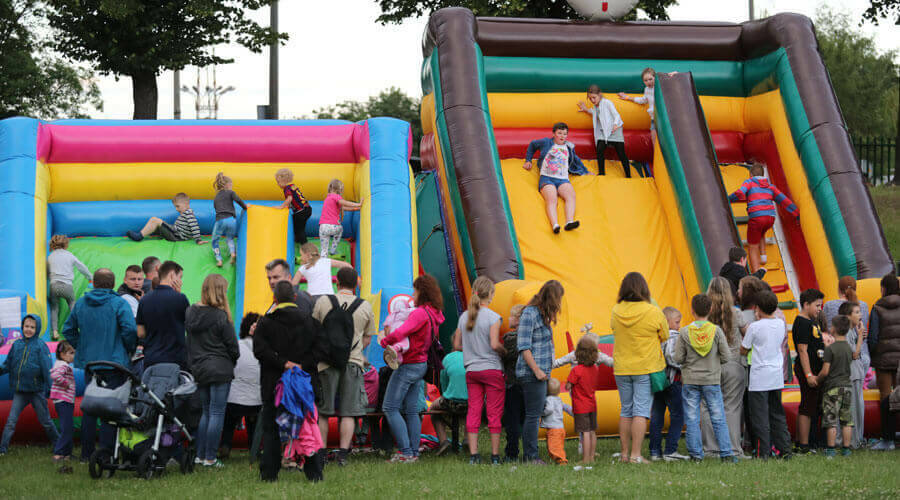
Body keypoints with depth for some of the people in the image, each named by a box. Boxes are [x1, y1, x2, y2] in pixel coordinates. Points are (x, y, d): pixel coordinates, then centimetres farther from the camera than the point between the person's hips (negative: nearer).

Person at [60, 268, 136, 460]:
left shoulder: (80, 304, 8)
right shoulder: (119, 304, -9)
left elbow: (68, 329, 12)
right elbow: (130, 330, -19)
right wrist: (130, 350, -3)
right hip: (115, 363, -5)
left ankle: (86, 453, 16)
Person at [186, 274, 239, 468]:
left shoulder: (190, 312, 3)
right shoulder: (220, 316, -14)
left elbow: (187, 341, 9)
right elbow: (232, 346, -8)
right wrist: (232, 361, 12)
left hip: (198, 369, 6)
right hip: (219, 369, -6)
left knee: (206, 412, 17)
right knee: (217, 413, 0)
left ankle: (200, 455, 17)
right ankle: (210, 459, 0)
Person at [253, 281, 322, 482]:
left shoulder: (265, 323, 0)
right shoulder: (308, 321, 5)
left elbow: (259, 350, -13)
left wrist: (283, 363, -14)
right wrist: (302, 365, 0)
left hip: (274, 385, -1)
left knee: (271, 428, 6)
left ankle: (269, 472, 2)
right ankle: (315, 470, 5)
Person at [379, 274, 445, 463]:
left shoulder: (420, 313, -20)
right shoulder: (435, 314, 9)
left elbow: (400, 332, -31)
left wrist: (384, 341, -11)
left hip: (408, 366, -9)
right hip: (421, 364, 9)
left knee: (390, 407, -3)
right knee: (411, 410, 12)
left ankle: (405, 451, -8)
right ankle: (414, 452, 11)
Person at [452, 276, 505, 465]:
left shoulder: (464, 317, 7)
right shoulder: (493, 317, -10)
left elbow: (456, 345, 10)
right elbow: (495, 344, -18)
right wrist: (505, 351, 1)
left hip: (471, 370, 5)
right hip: (492, 369, -5)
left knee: (473, 412, 6)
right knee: (494, 413, 2)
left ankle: (473, 455, 3)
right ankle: (495, 455, 4)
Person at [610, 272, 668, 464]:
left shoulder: (616, 312, -1)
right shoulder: (653, 312, -11)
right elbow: (665, 337, 1)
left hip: (621, 369, 4)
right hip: (646, 368, -4)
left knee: (626, 411, 13)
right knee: (641, 411, -3)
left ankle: (625, 453, 15)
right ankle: (635, 455, -8)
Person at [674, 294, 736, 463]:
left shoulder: (685, 332, -6)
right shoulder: (716, 331, -6)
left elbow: (678, 358, -5)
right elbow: (725, 357, -4)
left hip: (690, 381, 0)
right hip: (712, 381, 0)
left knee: (692, 420, 5)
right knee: (718, 419, 5)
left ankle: (695, 454, 3)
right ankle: (726, 453, 3)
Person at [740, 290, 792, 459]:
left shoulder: (755, 327, -12)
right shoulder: (781, 324, 4)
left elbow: (743, 351, -1)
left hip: (759, 378, -6)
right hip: (777, 377, 6)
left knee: (760, 416, -1)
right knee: (777, 415, 14)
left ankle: (763, 452, -2)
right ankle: (784, 449, 12)